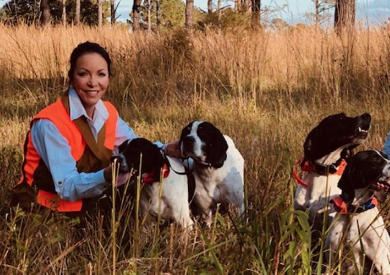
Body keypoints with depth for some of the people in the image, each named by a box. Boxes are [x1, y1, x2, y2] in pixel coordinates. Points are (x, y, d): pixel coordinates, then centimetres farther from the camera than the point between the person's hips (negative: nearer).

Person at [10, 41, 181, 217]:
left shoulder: (108, 113, 0)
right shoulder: (50, 123, -22)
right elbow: (67, 187, -26)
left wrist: (165, 150, -15)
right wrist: (107, 175, -43)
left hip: (86, 207, 7)